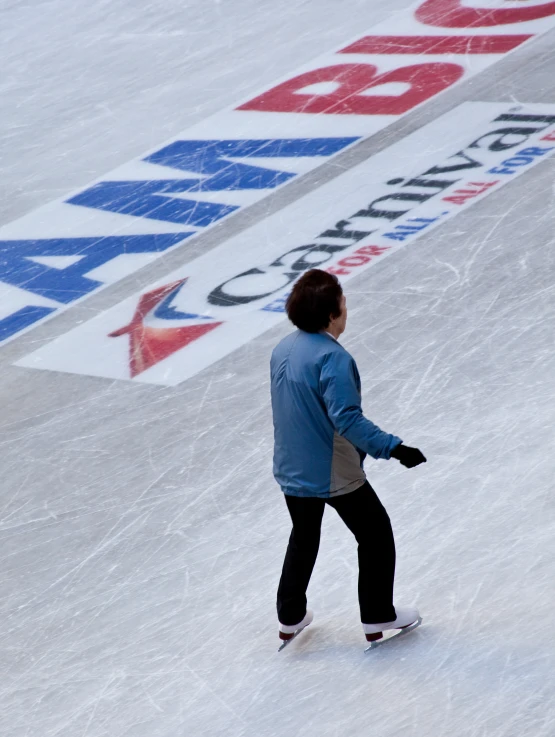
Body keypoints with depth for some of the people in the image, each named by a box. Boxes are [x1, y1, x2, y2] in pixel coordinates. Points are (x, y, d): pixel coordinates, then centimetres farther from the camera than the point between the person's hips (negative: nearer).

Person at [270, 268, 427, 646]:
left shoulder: (282, 350, -1)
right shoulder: (333, 357, -26)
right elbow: (347, 419, -31)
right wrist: (392, 447, -29)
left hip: (292, 470, 7)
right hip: (335, 473, -7)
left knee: (304, 537, 27)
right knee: (375, 534, 13)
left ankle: (290, 618, 35)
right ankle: (378, 618, 21)